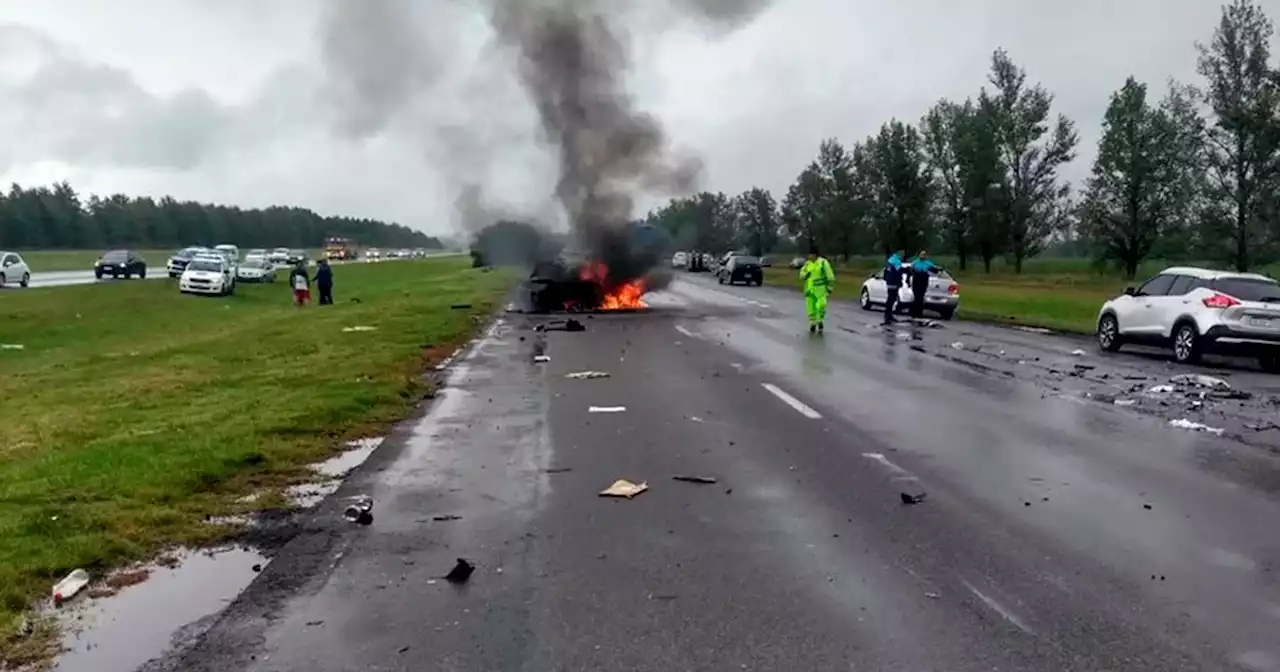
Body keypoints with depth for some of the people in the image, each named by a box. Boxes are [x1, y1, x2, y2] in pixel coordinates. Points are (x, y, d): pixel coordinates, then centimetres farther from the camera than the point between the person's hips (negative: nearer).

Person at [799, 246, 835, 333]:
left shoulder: (823, 262, -6)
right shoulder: (807, 264, 9)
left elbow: (830, 275, -4)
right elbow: (802, 275, 10)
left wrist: (830, 287, -7)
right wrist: (805, 275, -13)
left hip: (820, 289, -4)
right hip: (810, 289, 4)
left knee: (821, 305, -17)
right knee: (811, 307, 4)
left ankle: (820, 321, 5)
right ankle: (813, 324, 18)